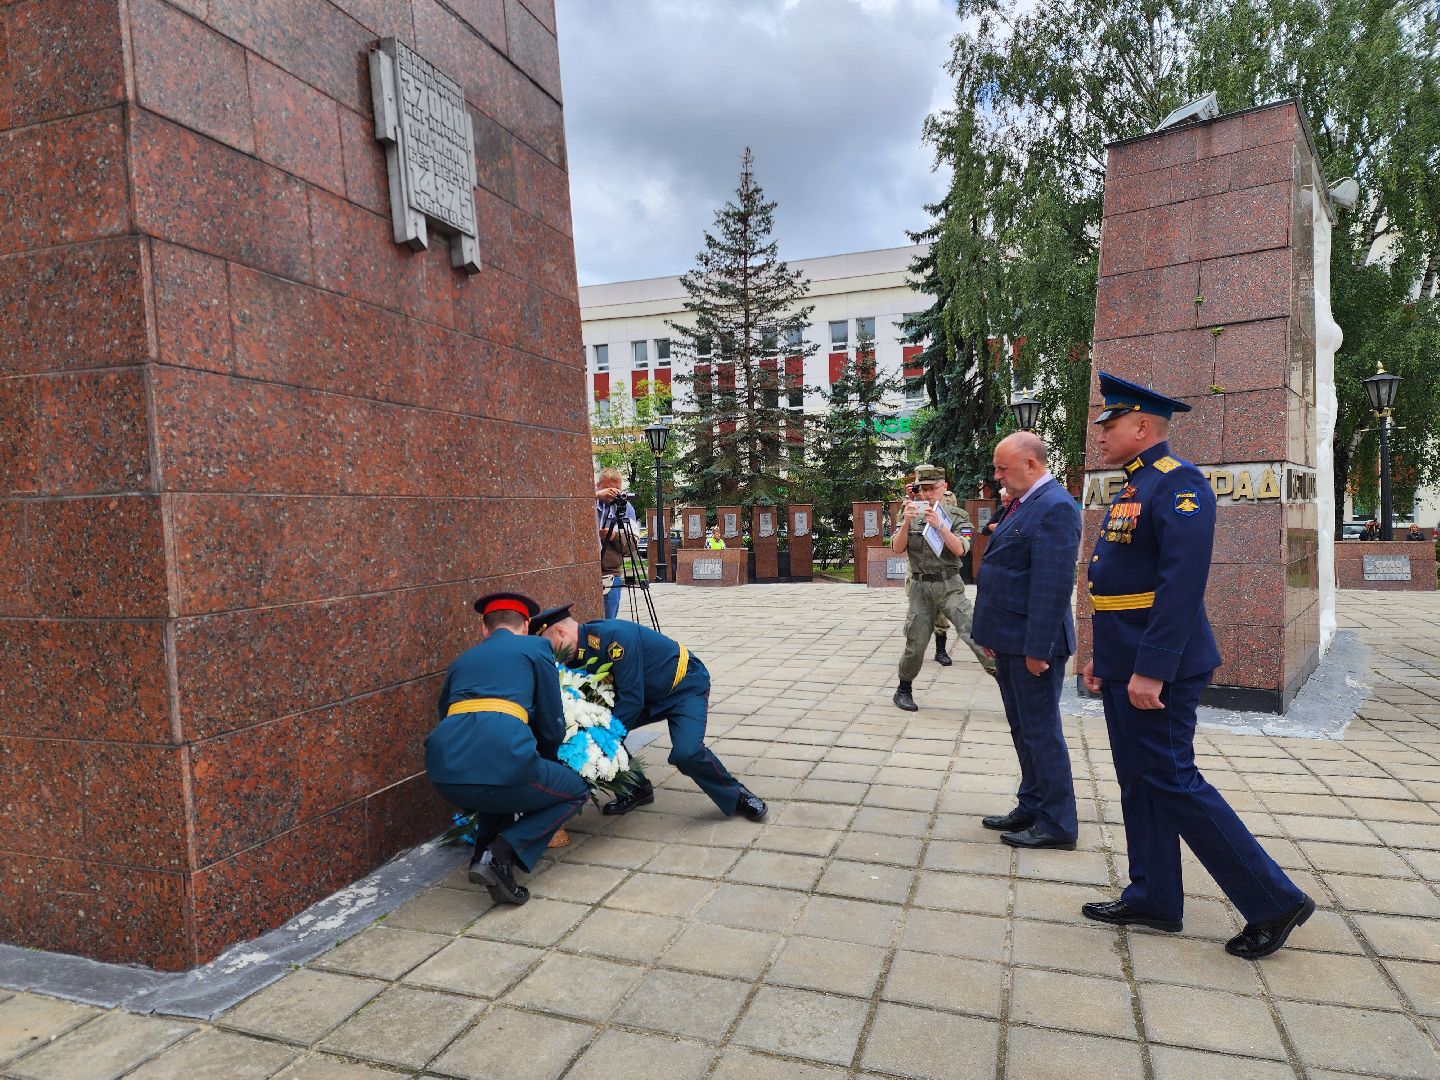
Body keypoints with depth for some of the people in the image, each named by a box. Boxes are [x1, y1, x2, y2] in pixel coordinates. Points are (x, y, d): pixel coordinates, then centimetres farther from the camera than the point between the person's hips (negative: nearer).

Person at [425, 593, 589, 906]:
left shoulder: (461, 660, 28)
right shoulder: (535, 648, 14)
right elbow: (552, 727, 13)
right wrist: (544, 766, 35)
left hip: (444, 775, 6)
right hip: (504, 761, -6)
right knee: (577, 791, 21)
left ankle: (484, 850, 19)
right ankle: (500, 854, 1)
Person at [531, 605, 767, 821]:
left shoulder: (612, 636, -32)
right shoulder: (578, 651, -4)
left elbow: (631, 699, -33)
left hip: (685, 685, -8)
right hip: (650, 695, 9)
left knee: (686, 753, -29)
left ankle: (737, 795, -3)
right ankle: (639, 790, 13)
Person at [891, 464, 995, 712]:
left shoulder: (958, 516, 1)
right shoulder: (910, 516, 5)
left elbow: (959, 549, -13)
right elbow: (897, 549, -6)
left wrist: (939, 525, -25)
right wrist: (907, 521, -20)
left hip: (950, 586, -1)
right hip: (921, 587, 1)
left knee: (972, 632, -15)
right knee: (916, 642, 6)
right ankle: (904, 689, 23)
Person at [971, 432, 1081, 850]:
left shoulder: (1054, 507, -17)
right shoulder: (1025, 504, 14)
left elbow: (1053, 584, -23)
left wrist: (1037, 649, -23)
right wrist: (993, 634, 18)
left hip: (1031, 644, -10)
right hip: (1010, 641, 10)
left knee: (1041, 732, 1)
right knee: (1023, 730, 17)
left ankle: (1057, 825, 13)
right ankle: (1032, 809, 29)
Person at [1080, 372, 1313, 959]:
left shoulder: (1177, 484, -16)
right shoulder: (1134, 489, 16)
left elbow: (1182, 583, -25)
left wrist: (1151, 669, -27)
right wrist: (1101, 656, 19)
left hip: (1156, 670, -10)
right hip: (1126, 667, 10)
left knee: (1171, 782, -3)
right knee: (1139, 783, 14)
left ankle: (1275, 900, 11)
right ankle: (1153, 899, 26)